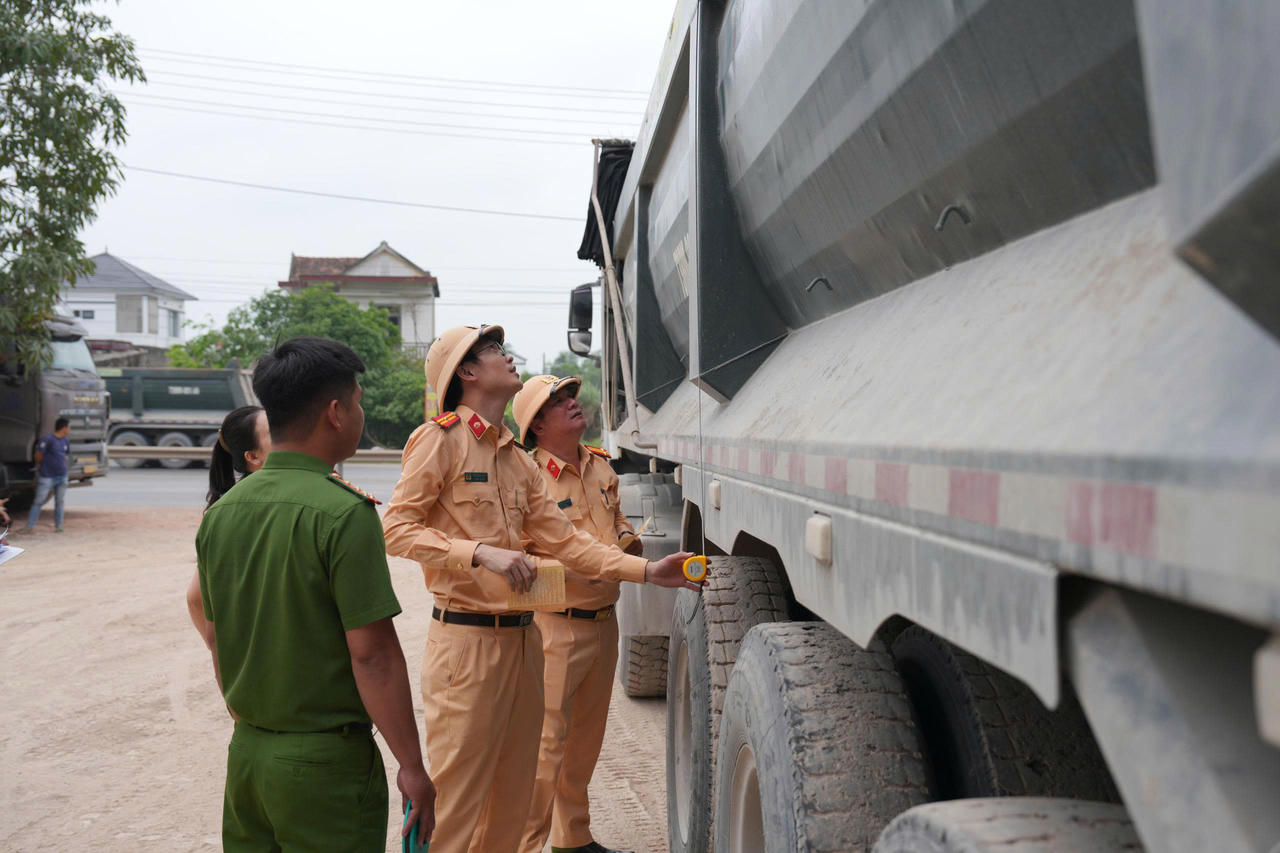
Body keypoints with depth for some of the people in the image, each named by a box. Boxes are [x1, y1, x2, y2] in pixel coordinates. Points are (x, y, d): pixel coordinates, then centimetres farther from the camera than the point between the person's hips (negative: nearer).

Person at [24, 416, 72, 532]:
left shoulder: (66, 441, 7)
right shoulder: (48, 440, -15)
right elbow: (38, 454, -6)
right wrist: (40, 466, 10)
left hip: (62, 476, 6)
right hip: (47, 477, -6)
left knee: (60, 502, 9)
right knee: (38, 501, -1)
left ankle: (58, 525, 18)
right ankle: (30, 526, 4)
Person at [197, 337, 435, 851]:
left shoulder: (220, 513, 2)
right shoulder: (345, 513, -19)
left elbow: (218, 644, 11)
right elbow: (371, 654, -19)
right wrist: (412, 767, -12)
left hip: (246, 752, 7)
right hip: (327, 760, -6)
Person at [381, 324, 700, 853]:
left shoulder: (518, 460, 17)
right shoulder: (439, 439, -6)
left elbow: (563, 541, 15)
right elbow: (396, 528, -14)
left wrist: (647, 571, 7)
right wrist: (481, 553, -24)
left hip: (522, 639, 8)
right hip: (467, 639, -7)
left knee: (513, 794, 14)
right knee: (455, 798, -3)